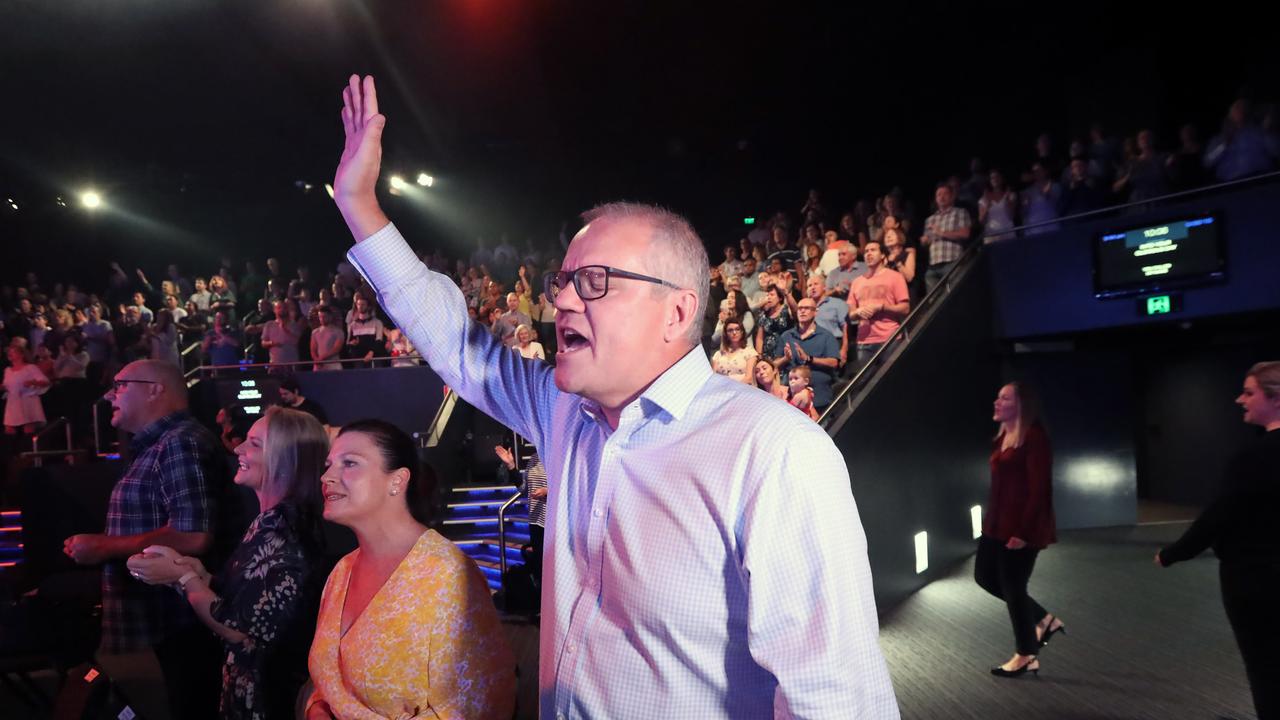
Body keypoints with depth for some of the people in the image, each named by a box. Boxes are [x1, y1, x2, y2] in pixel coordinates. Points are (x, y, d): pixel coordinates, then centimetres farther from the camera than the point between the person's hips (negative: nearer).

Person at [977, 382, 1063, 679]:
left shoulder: (1034, 437, -16)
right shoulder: (1003, 436, 11)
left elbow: (1040, 488, -19)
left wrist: (1024, 531, -20)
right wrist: (992, 520, 13)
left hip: (1021, 528, -9)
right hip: (999, 523, 9)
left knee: (1012, 587, 2)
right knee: (984, 575, 15)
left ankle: (1026, 656, 20)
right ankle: (1043, 619, 30)